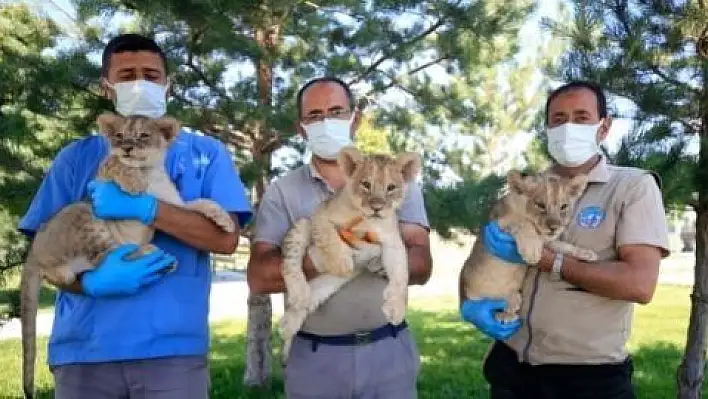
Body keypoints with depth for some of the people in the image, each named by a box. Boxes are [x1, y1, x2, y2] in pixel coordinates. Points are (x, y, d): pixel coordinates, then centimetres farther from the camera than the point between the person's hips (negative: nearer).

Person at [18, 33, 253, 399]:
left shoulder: (204, 153, 6)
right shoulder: (76, 157, 10)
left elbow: (226, 238, -5)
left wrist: (146, 209, -16)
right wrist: (92, 281, -15)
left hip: (172, 348, -1)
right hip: (83, 350, 2)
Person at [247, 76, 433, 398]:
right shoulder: (281, 192, 1)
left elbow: (421, 266, -6)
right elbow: (259, 277, -10)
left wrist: (383, 257, -28)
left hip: (388, 351, 1)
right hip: (314, 357, 0)